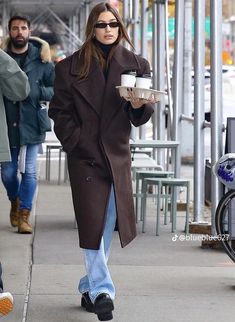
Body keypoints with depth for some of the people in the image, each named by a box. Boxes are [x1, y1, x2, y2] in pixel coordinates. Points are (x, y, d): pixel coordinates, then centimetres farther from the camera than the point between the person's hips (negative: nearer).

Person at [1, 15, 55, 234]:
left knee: (29, 172, -2)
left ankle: (24, 216, 6)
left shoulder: (41, 58, 0)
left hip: (31, 124, -1)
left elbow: (56, 89, 3)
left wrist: (37, 92, -14)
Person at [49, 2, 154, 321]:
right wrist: (76, 142, -8)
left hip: (118, 154, 3)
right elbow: (59, 111, 2)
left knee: (107, 224, 8)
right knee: (92, 223, -7)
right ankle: (101, 290, -5)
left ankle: (91, 287, 21)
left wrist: (139, 105, -17)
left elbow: (142, 118, 6)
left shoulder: (136, 64, 7)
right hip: (85, 156, -2)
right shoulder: (71, 67, 2)